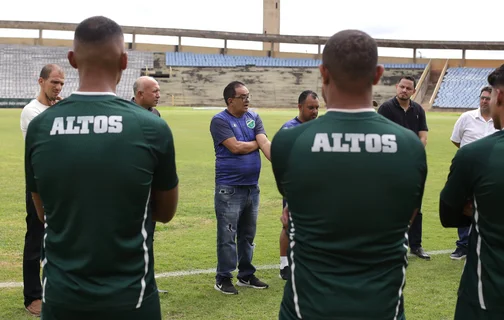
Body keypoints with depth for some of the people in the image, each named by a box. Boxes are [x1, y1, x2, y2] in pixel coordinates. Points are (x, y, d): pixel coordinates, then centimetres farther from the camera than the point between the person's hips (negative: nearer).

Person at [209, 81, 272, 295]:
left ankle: (246, 275, 26)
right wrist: (256, 143, -1)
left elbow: (265, 143, -4)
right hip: (229, 188, -6)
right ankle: (223, 278, 9)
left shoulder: (254, 118, 9)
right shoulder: (220, 121, -8)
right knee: (227, 236, -1)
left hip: (252, 186, 6)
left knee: (248, 235, 15)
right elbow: (235, 147, -18)